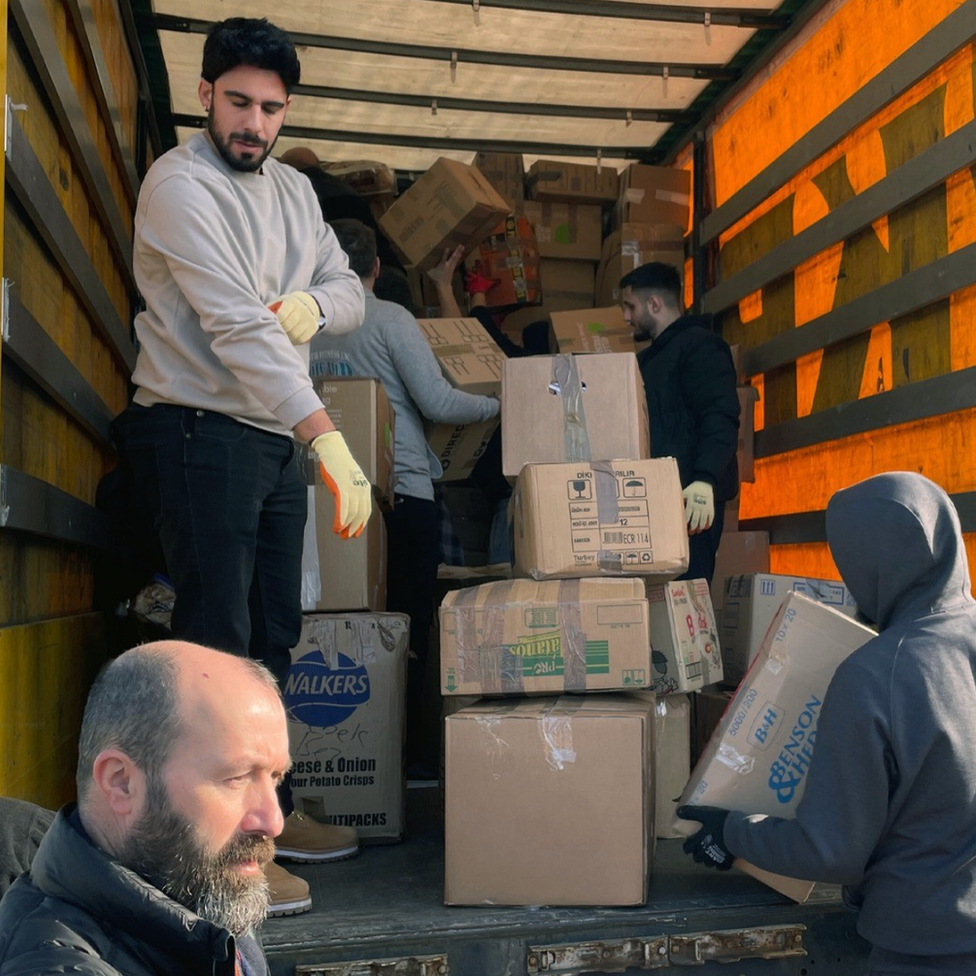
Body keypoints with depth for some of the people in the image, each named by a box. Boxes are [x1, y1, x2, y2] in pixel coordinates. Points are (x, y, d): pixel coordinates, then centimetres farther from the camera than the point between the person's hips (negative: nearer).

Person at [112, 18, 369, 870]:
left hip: (277, 440, 8)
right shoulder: (180, 184, -12)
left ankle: (266, 805, 26)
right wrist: (329, 437, -30)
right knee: (216, 640, -7)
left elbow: (349, 291, 15)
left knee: (274, 636, 13)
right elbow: (237, 325, -23)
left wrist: (311, 305, -11)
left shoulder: (294, 189, 14)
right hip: (201, 435, -8)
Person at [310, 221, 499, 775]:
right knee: (408, 623, 3)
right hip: (402, 490, -5)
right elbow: (438, 403, -10)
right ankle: (403, 746, 6)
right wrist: (498, 404, 4)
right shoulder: (389, 319, -6)